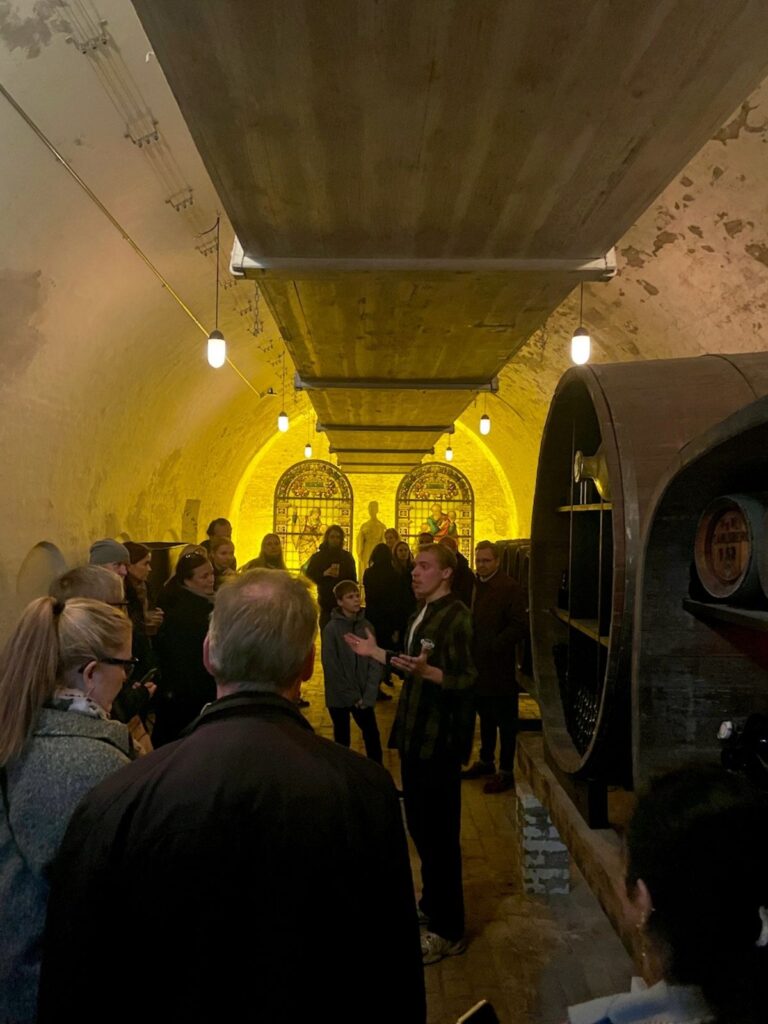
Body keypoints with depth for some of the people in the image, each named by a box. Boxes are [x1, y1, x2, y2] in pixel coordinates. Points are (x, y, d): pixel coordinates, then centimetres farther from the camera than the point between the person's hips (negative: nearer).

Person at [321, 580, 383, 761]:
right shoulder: (331, 628, -12)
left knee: (372, 735, 6)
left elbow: (374, 663, -1)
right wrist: (351, 696, -13)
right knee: (342, 739, 11)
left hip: (363, 696, 3)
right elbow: (331, 668, -12)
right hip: (339, 697, -3)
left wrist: (368, 695, -10)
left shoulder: (367, 626, -1)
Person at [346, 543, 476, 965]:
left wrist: (426, 671, -38)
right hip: (415, 735, 9)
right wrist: (377, 653, 19)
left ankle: (447, 931, 15)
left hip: (440, 740, -9)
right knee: (420, 826, 20)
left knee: (439, 835, 1)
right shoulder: (422, 614, 12)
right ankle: (432, 903, 39)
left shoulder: (456, 617, -17)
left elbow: (466, 681, -23)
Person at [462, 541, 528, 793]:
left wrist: (494, 645, -22)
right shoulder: (475, 586, 10)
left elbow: (520, 626, -19)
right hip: (479, 665, 7)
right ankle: (486, 761, 34)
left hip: (500, 667, -7)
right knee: (485, 715, 20)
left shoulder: (510, 588, -13)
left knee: (505, 720, 4)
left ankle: (506, 772, 14)